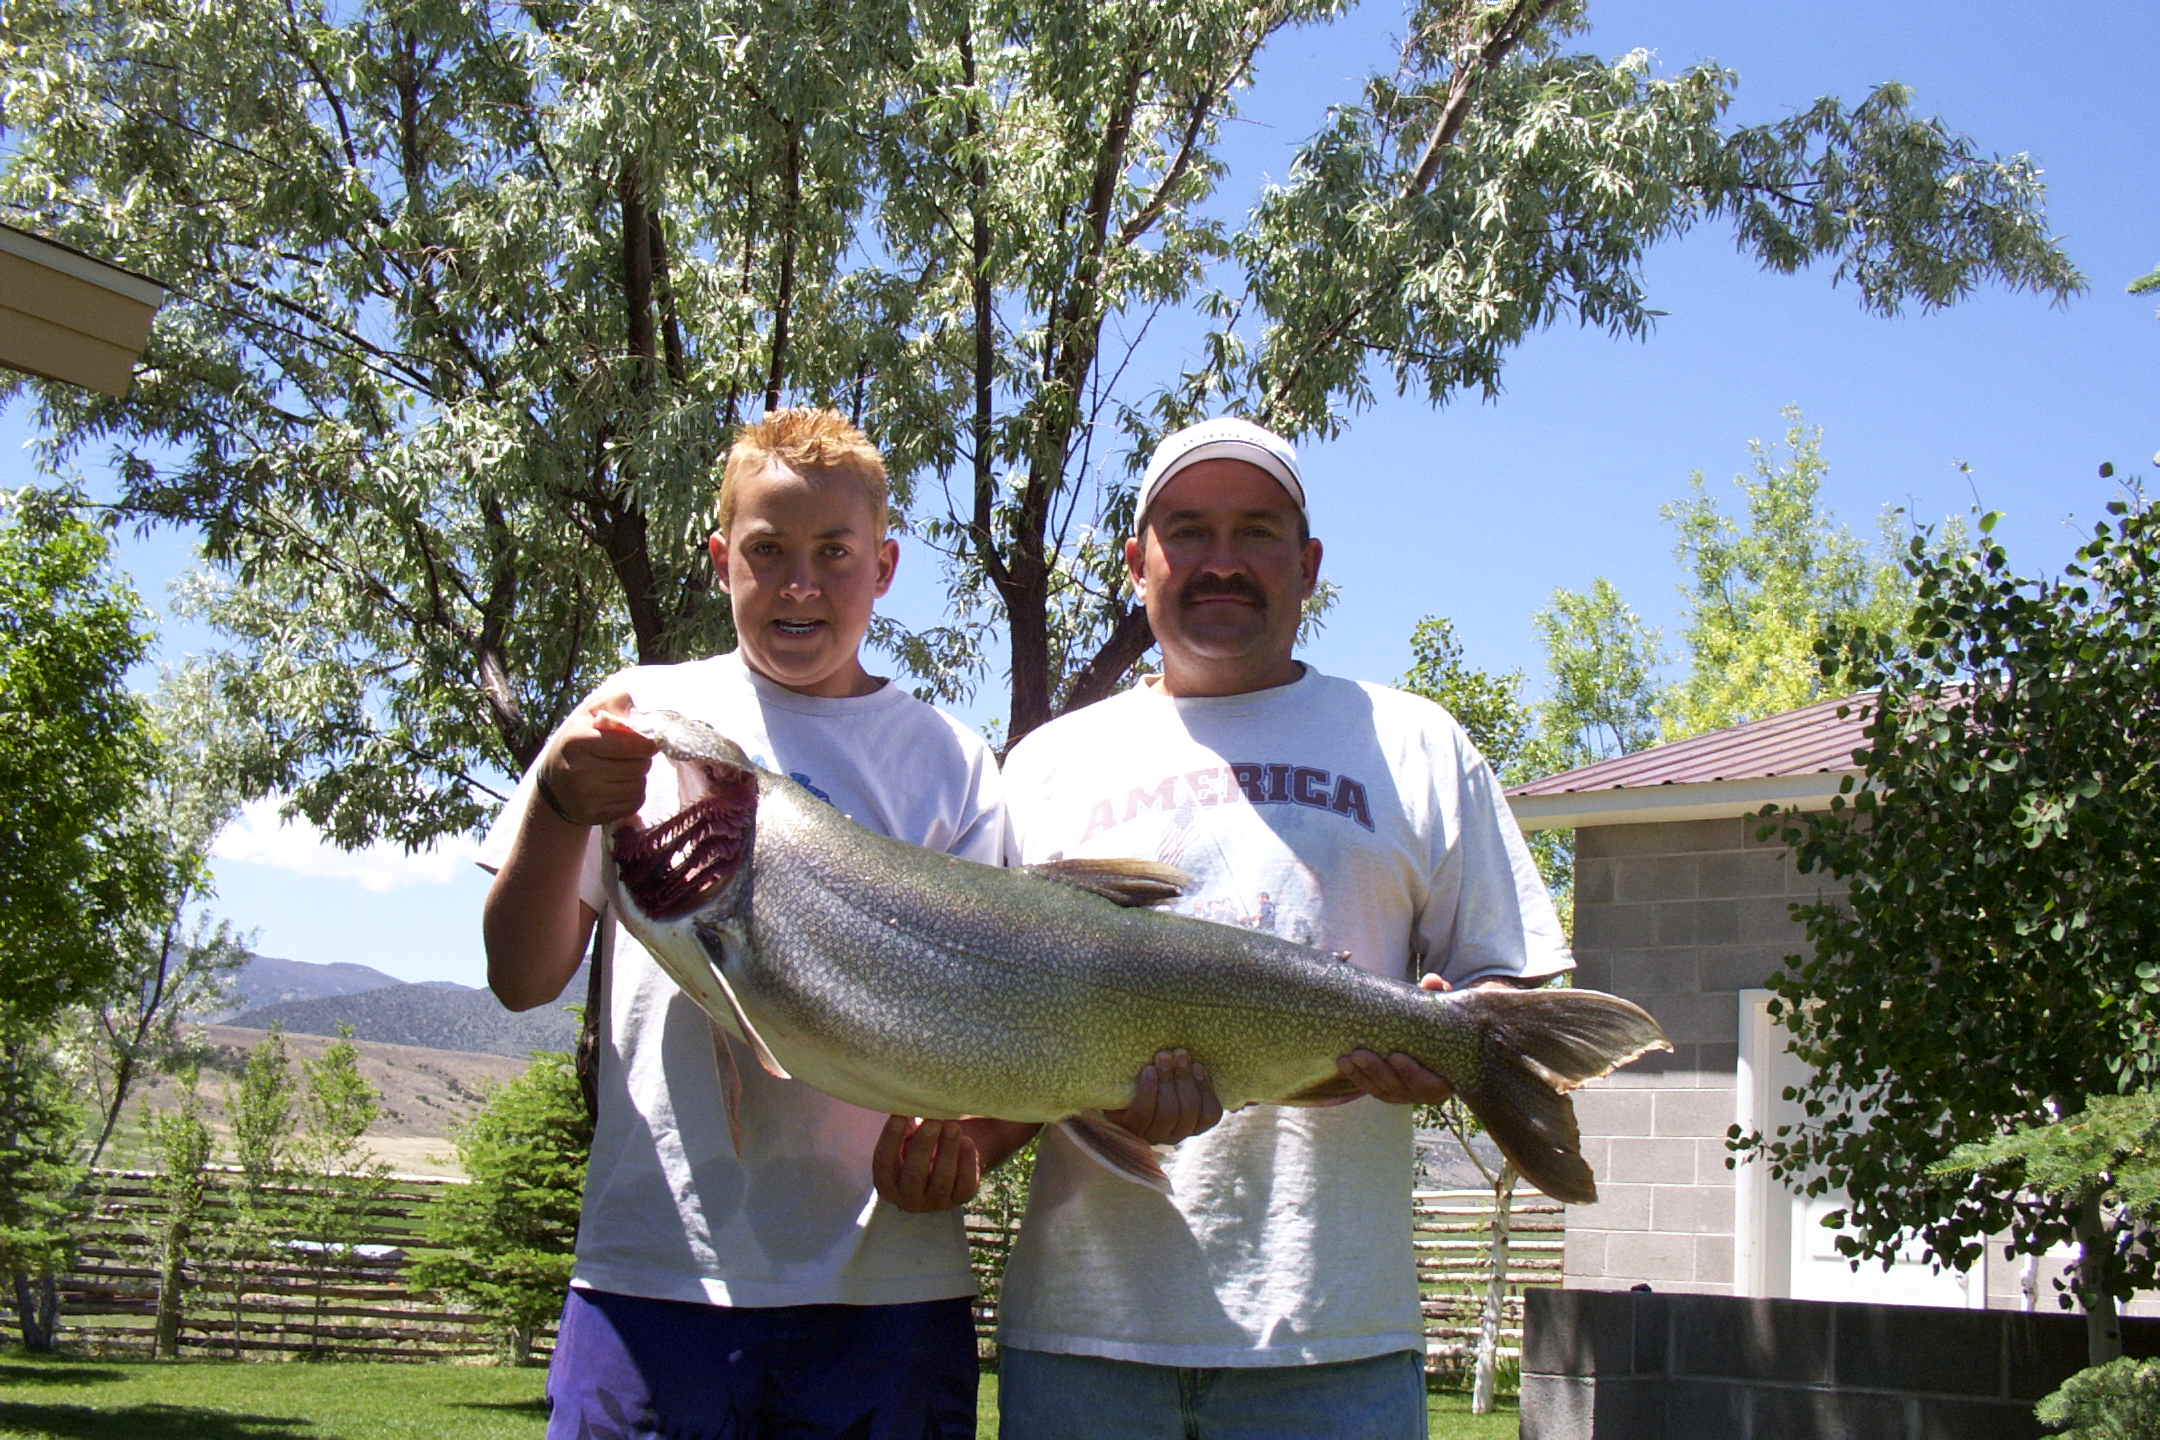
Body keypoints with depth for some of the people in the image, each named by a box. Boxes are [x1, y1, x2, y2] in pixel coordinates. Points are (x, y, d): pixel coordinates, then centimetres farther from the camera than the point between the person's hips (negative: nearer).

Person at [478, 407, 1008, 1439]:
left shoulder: (948, 760, 9)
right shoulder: (643, 715, 8)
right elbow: (522, 981, 4)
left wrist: (953, 1123, -14)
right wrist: (560, 807, -14)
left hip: (888, 1277, 1)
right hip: (656, 1270, 0)